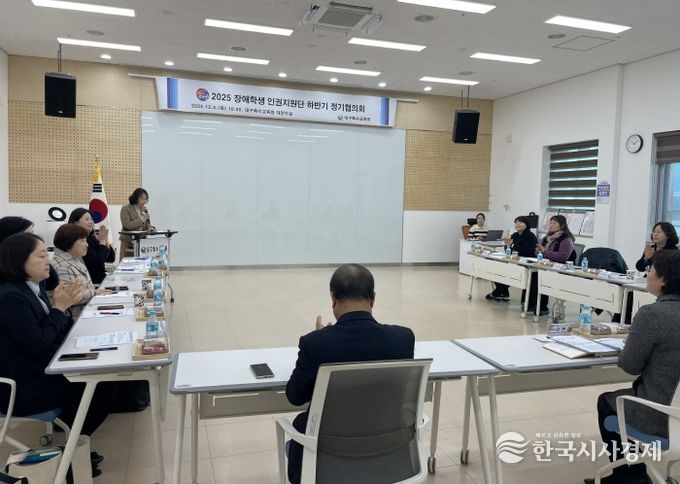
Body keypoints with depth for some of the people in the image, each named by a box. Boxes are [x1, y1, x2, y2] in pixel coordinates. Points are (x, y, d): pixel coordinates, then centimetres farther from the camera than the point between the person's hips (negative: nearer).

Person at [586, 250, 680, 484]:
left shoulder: (652, 313, -23)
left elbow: (630, 365, -15)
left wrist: (631, 342, 3)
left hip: (660, 415, -7)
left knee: (606, 402, 22)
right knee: (627, 396, 31)